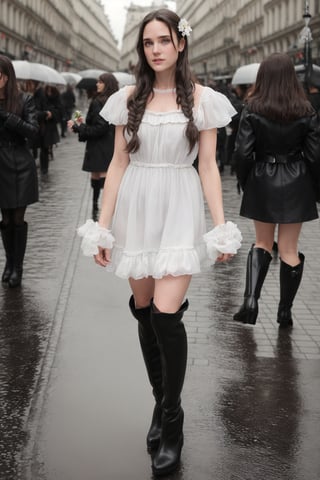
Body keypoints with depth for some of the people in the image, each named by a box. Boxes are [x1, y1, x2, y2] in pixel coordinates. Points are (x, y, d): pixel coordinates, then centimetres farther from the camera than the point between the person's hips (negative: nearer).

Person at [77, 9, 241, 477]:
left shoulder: (201, 98, 0)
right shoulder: (129, 98, 6)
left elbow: (208, 166, 1)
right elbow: (118, 163, 6)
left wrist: (221, 226, -3)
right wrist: (102, 225, 2)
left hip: (179, 210, -3)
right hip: (136, 209, 3)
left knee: (166, 315, -13)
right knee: (144, 311, 8)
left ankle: (171, 421, 3)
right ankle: (162, 403, 25)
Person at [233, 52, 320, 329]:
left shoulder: (252, 111, -7)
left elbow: (243, 152, -9)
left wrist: (246, 183, 6)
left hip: (262, 182, 0)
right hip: (296, 183, 0)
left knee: (262, 243, 17)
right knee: (289, 249, 8)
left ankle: (251, 299, -1)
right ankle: (285, 311, 14)